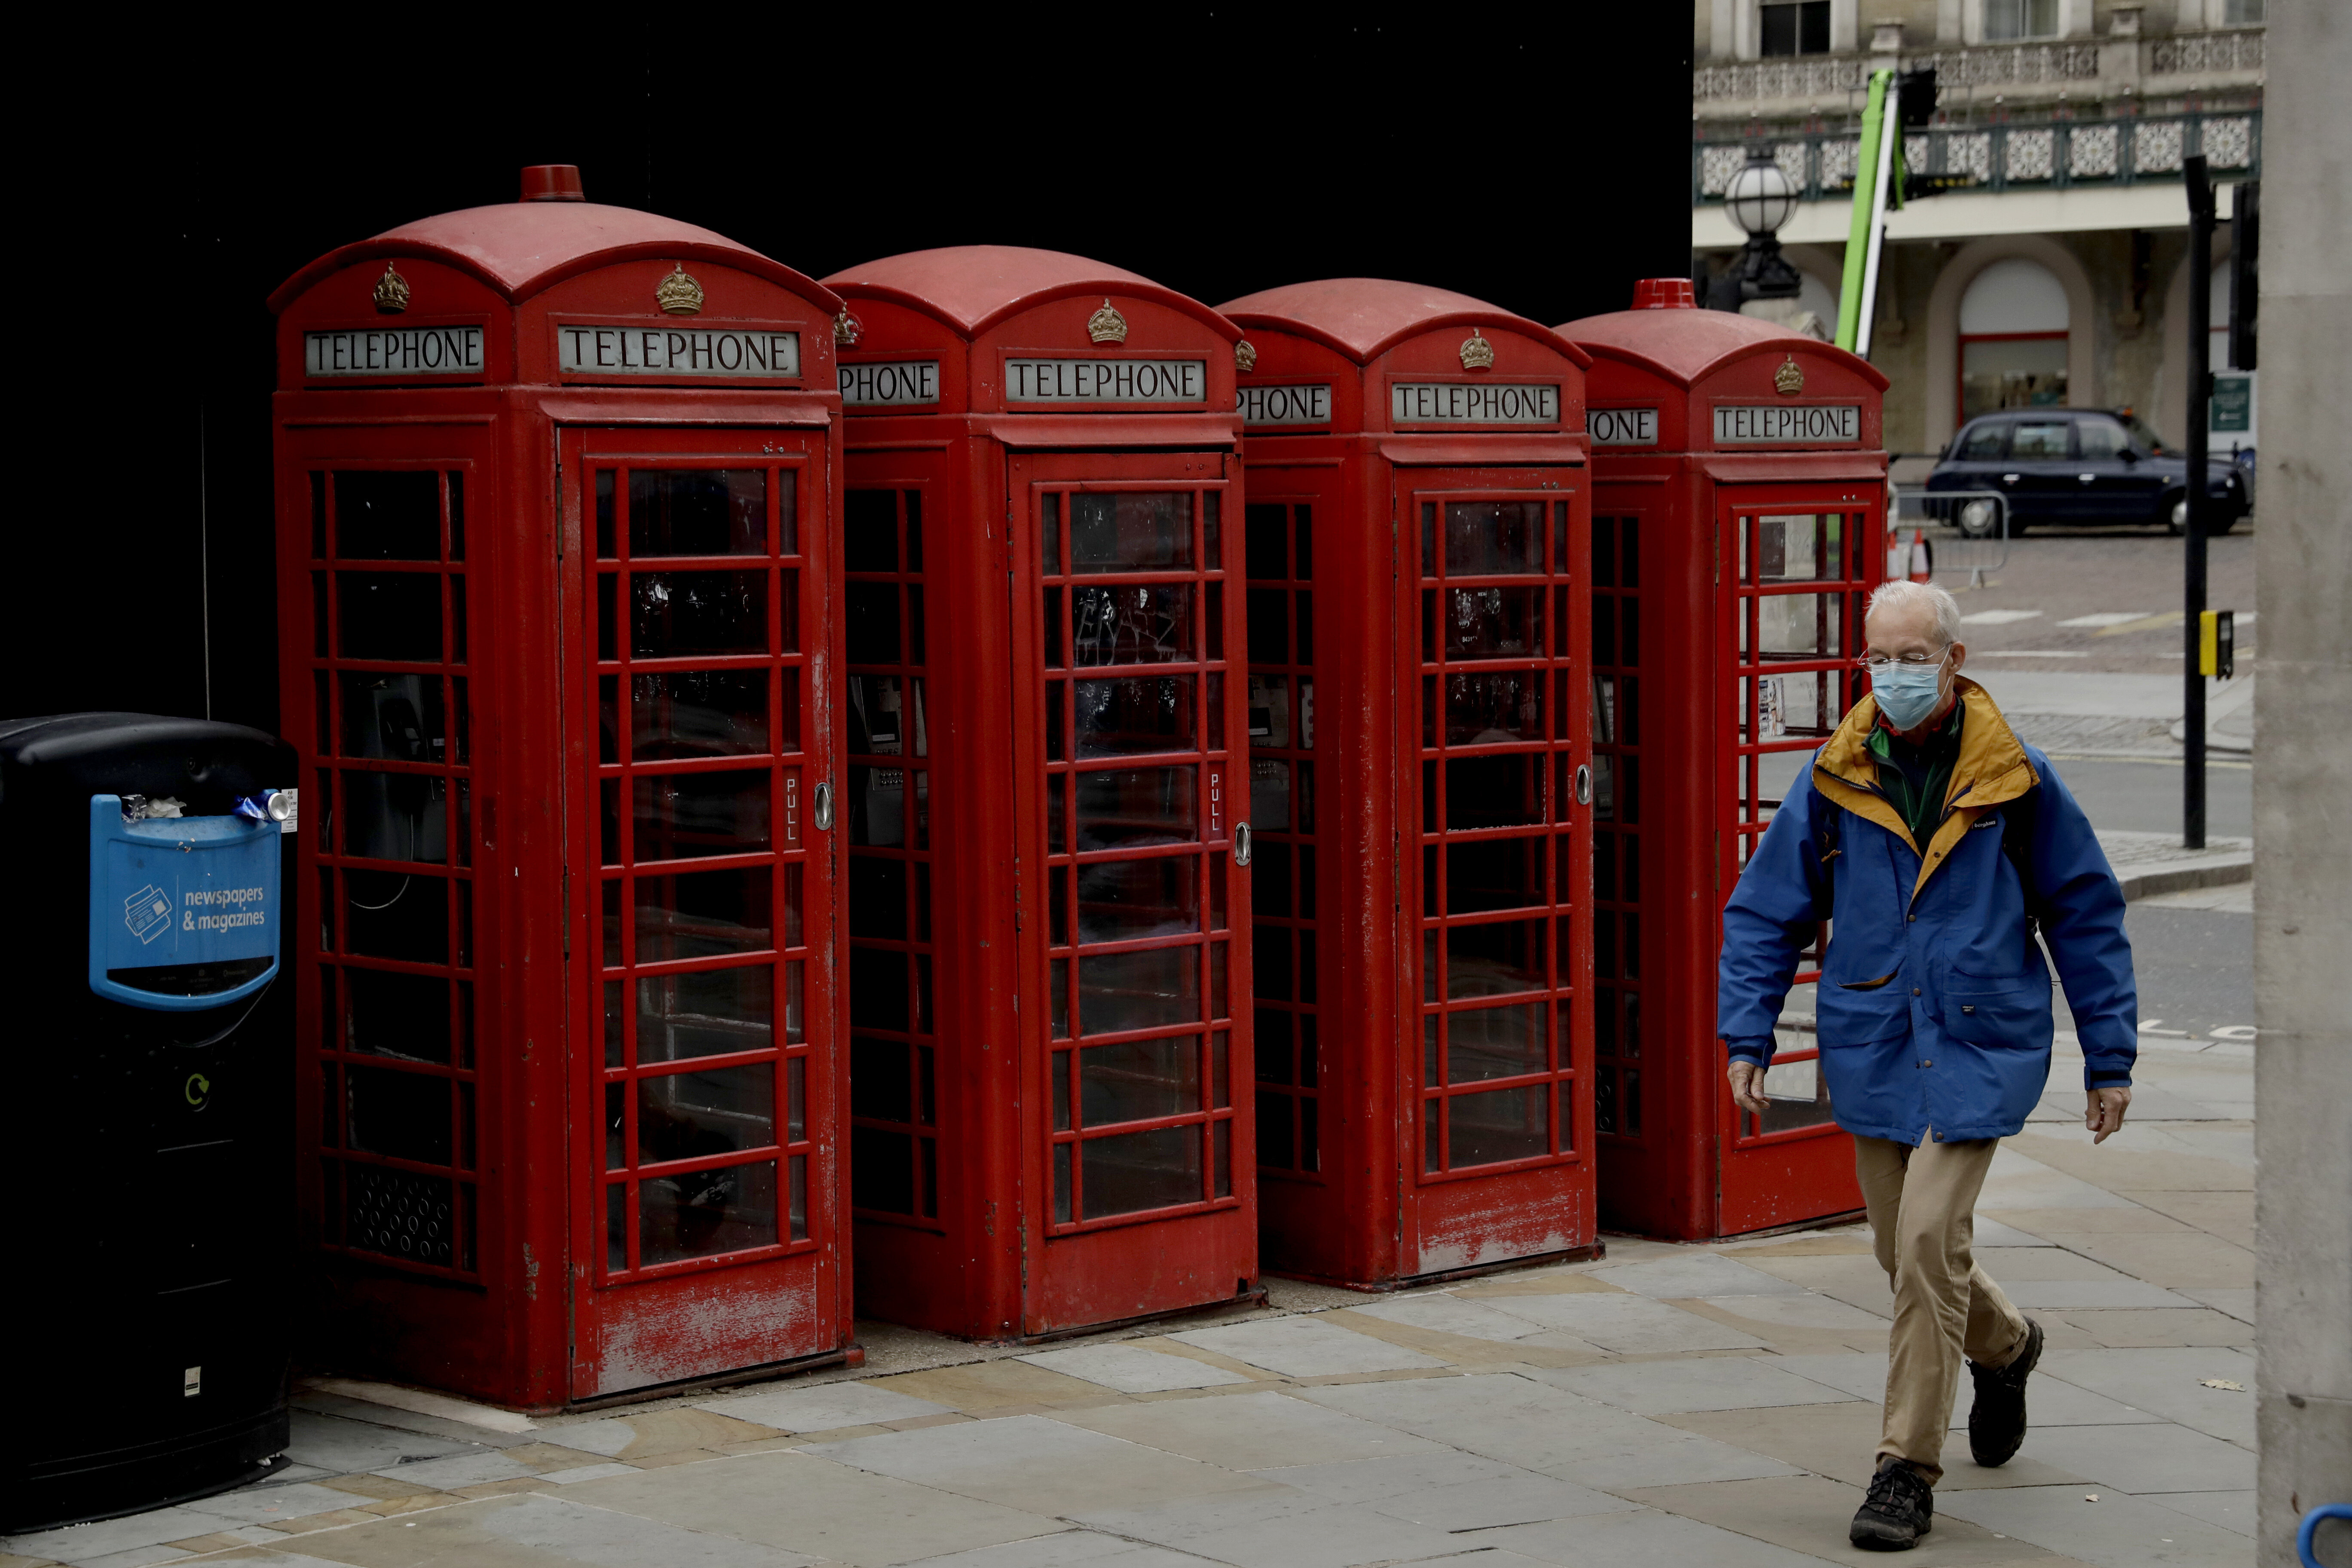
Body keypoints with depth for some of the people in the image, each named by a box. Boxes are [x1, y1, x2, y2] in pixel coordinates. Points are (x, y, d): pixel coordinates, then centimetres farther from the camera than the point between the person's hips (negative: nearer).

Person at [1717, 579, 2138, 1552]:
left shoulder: (2016, 781, -5)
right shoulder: (1835, 780, -1)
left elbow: (2086, 916, 4)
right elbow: (1765, 913, 7)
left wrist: (2111, 1059, 5)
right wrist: (1747, 1035, -3)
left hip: (1978, 1047, -3)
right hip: (1871, 1048, 3)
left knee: (1928, 1241, -15)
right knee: (1906, 1253, 12)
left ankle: (1908, 1471, -6)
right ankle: (2005, 1346, 45)